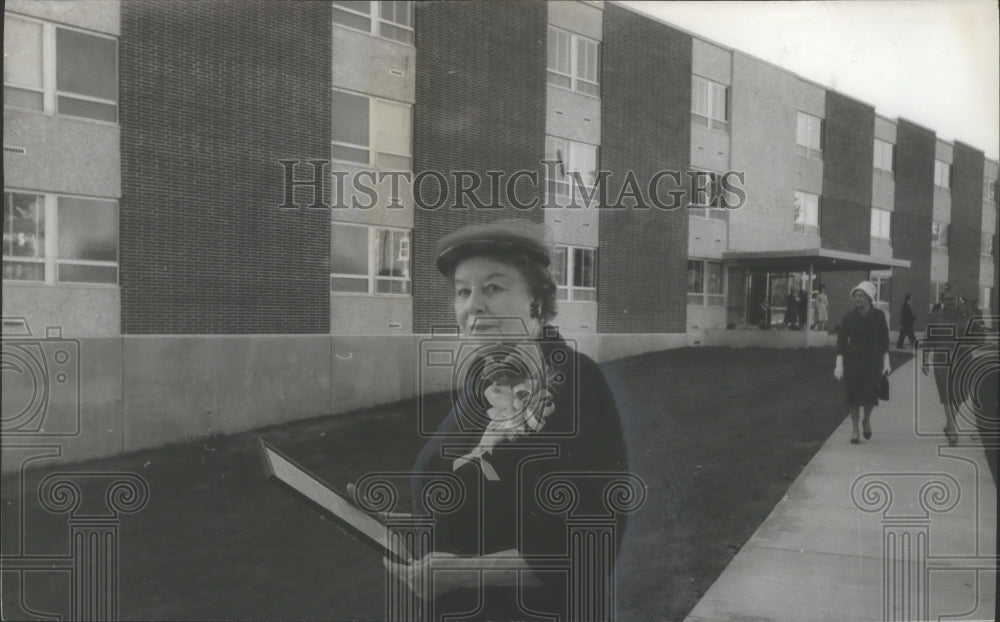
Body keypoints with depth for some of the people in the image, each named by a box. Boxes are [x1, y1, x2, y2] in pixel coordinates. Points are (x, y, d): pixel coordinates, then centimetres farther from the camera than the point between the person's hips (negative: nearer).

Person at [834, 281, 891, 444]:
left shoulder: (878, 316, -3)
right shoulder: (849, 317, -3)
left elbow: (884, 341, 4)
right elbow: (841, 341, -3)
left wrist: (886, 362, -2)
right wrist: (839, 364, -9)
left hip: (873, 359, -1)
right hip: (852, 360, 1)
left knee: (870, 393, -8)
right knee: (852, 394, 0)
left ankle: (867, 419, 24)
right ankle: (854, 428, 16)